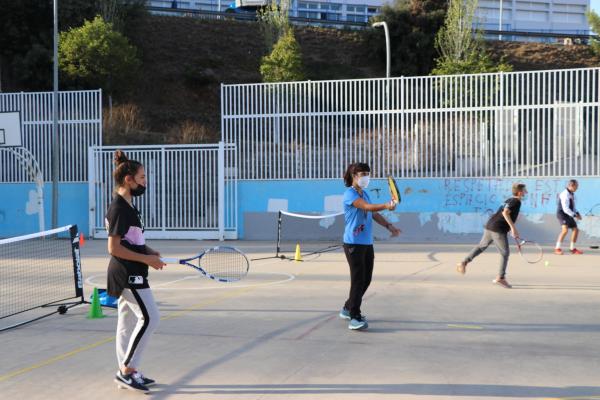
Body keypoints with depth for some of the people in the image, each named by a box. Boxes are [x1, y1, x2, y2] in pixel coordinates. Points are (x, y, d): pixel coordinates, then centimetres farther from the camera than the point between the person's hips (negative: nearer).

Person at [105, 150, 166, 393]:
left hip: (129, 274, 10)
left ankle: (126, 373, 21)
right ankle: (127, 370, -1)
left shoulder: (126, 206, 12)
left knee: (128, 321, 13)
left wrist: (148, 251, 8)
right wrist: (146, 259, -18)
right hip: (127, 274, -10)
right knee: (149, 318, -9)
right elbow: (114, 248, -20)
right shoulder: (119, 209, -17)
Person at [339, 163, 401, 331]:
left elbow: (373, 213, 21)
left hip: (367, 243, 9)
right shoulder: (350, 194, -13)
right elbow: (367, 207, -28)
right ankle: (354, 318, -6)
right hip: (354, 243, -9)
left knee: (366, 279, 14)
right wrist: (386, 206, -43)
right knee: (358, 280, -10)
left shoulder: (364, 194, 16)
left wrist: (388, 225, 8)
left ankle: (348, 309, 30)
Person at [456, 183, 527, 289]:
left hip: (489, 226, 8)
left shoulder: (509, 200, 19)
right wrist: (513, 228, -23)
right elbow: (505, 213, -23)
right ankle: (500, 278, 3)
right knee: (505, 253, 2)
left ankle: (464, 262, 14)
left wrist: (512, 230, 30)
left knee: (481, 246, 20)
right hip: (499, 230, -8)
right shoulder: (516, 201, -8)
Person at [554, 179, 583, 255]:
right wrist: (575, 215, -23)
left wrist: (577, 213, 5)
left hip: (568, 214, 10)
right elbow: (565, 209, -27)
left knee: (575, 230, 9)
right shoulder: (565, 195, -22)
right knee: (565, 230, -26)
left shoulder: (571, 194, 10)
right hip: (562, 214, -10)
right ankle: (557, 249, -20)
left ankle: (573, 249, 22)